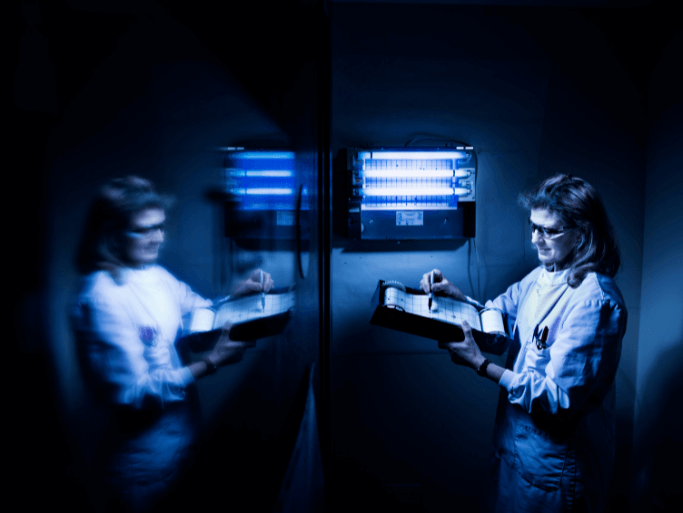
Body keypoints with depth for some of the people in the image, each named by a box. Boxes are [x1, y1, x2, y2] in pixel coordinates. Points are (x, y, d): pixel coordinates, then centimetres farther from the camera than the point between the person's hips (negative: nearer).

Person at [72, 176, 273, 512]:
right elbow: (134, 391, -24)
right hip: (148, 454, -7)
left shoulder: (155, 275, -3)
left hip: (183, 428, 7)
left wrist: (238, 295, -11)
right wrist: (211, 364, -30)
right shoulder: (101, 298, -24)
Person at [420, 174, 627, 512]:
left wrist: (481, 365, -30)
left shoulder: (593, 301, -26)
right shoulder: (544, 275, 0)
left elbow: (560, 397, -27)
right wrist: (454, 295, -6)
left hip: (551, 459, -7)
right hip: (515, 435, 8)